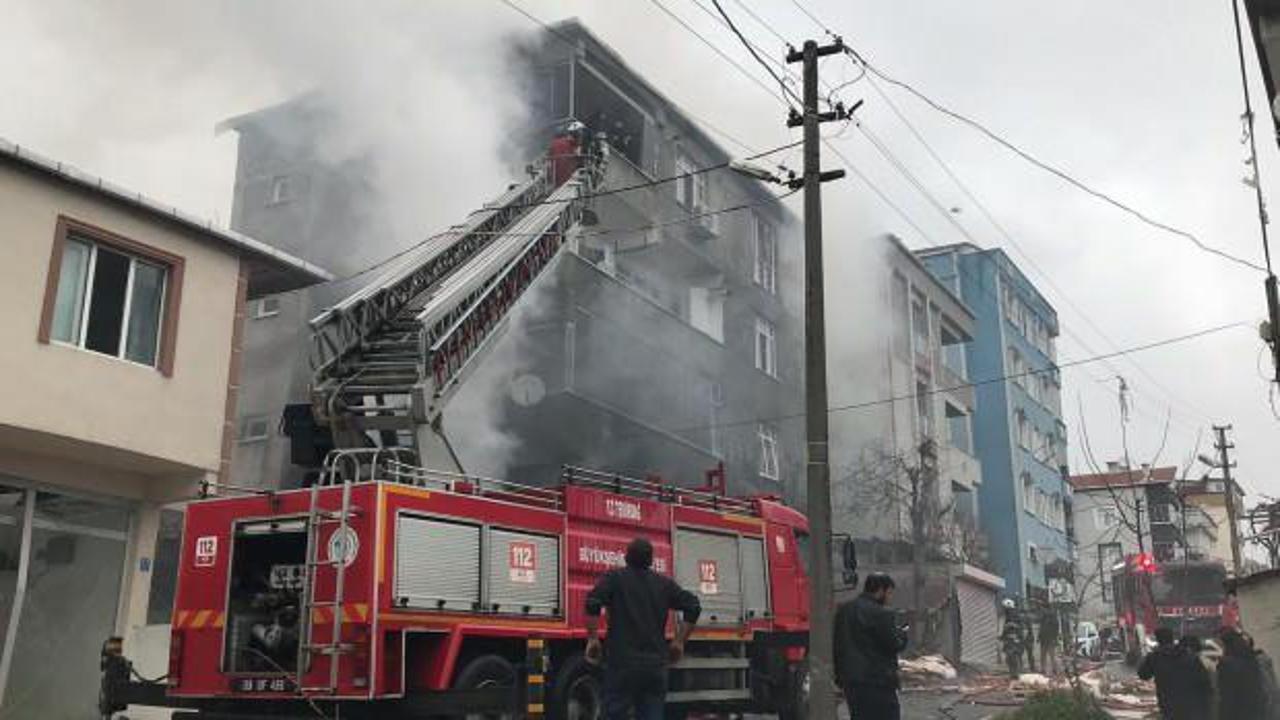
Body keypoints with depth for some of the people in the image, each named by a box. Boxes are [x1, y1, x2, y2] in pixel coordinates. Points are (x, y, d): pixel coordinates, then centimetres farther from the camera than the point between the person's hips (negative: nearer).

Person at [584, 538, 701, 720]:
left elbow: (593, 603, -14)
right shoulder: (664, 583, 12)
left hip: (622, 663, -3)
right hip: (655, 665, 3)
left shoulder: (614, 577, 2)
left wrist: (592, 640, -6)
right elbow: (693, 606, 5)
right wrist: (679, 642, 11)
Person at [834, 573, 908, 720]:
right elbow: (894, 645, -14)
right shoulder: (881, 614, -15)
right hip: (877, 681, -8)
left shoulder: (843, 611, 11)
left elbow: (836, 643, 14)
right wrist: (902, 634, 7)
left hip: (849, 680, 8)